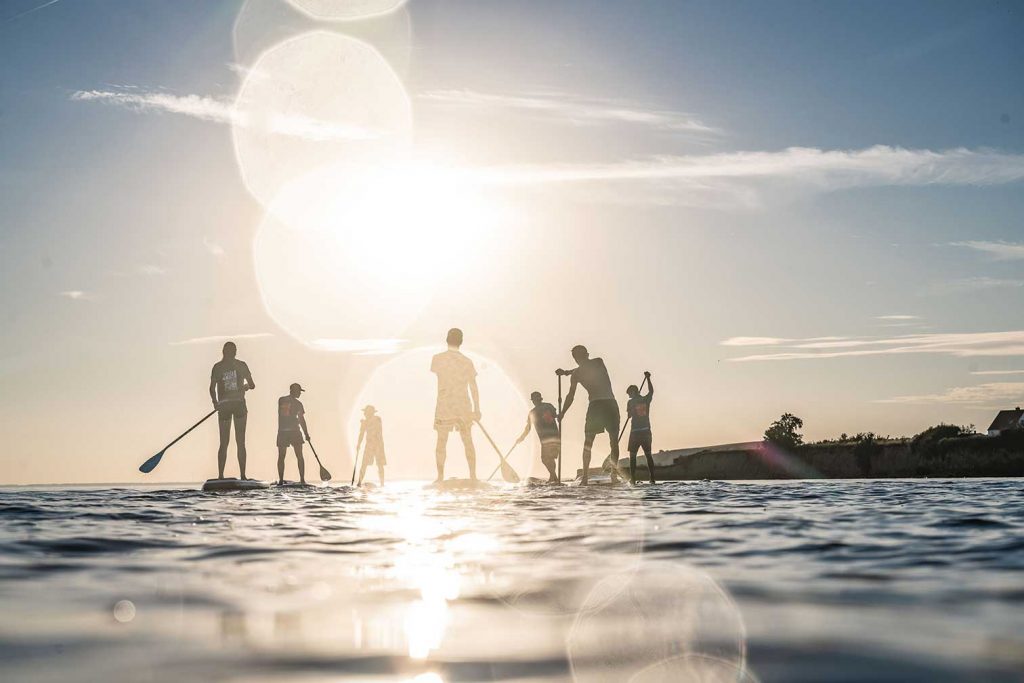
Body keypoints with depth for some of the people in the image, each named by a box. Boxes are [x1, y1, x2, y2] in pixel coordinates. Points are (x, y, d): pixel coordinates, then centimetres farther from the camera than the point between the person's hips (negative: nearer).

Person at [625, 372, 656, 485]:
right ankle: (652, 478, 2)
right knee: (648, 454, 8)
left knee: (632, 455, 4)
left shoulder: (631, 402, -6)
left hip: (635, 431, -4)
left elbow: (629, 416, -1)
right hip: (646, 431, 4)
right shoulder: (646, 399, 3)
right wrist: (648, 378, 30)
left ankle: (633, 478, -3)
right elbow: (651, 391, 22)